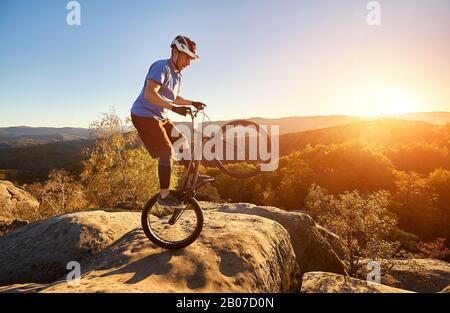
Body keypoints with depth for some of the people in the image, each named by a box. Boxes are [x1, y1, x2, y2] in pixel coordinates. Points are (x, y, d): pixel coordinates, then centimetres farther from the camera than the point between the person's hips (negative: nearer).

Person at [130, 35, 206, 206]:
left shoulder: (177, 75, 13)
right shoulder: (161, 67, -17)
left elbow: (175, 98, 28)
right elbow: (149, 94, -31)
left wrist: (192, 103, 15)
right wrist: (174, 108, -37)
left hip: (159, 117, 10)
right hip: (144, 115, -10)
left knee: (181, 140, 10)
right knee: (166, 151, -16)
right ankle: (164, 195, -8)